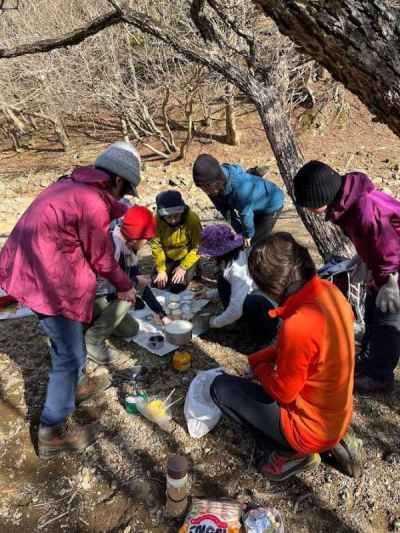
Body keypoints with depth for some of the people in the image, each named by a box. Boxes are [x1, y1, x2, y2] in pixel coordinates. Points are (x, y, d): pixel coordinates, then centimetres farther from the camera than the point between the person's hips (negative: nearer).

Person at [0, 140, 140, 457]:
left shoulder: (71, 185, 10)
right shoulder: (93, 204, -19)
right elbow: (101, 258, -9)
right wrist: (125, 287, 7)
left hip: (28, 268, 10)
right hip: (49, 280, -10)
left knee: (68, 338, 28)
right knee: (70, 353, 3)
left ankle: (77, 384, 49)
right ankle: (53, 432, 16)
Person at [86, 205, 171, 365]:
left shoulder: (129, 249, 0)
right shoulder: (110, 244, -29)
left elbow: (141, 285, 7)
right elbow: (102, 285, -36)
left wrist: (162, 315, 7)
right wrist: (135, 282, -20)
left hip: (101, 297, 9)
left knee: (131, 329, 7)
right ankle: (92, 341, -14)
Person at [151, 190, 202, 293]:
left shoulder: (192, 219, -26)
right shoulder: (157, 220, -20)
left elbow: (198, 247, -19)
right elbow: (156, 246, -12)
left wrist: (183, 267, -22)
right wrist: (161, 270, -18)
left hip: (187, 257, -3)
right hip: (167, 257, 3)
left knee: (177, 286, -17)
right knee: (158, 284, -10)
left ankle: (191, 271, 13)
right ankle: (172, 270, 19)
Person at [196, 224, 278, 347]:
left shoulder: (239, 267, -30)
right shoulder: (231, 258, -3)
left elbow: (237, 309, -33)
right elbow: (234, 289, 15)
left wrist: (216, 322, -15)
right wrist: (209, 294, 8)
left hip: (270, 306, -9)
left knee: (249, 303, -39)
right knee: (223, 280, -2)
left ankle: (265, 331, -8)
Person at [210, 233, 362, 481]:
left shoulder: (298, 325, -35)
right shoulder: (330, 291, -9)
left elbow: (283, 392, -19)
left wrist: (259, 367, -1)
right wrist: (258, 359, 5)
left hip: (313, 429, -8)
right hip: (338, 415, 8)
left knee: (221, 388, -2)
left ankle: (293, 452, 4)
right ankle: (334, 441, 17)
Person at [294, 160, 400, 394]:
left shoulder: (364, 208, -36)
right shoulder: (348, 200, -7)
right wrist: (363, 258, 14)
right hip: (381, 268, 9)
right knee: (373, 314, 21)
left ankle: (380, 376, 22)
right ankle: (368, 362, 39)